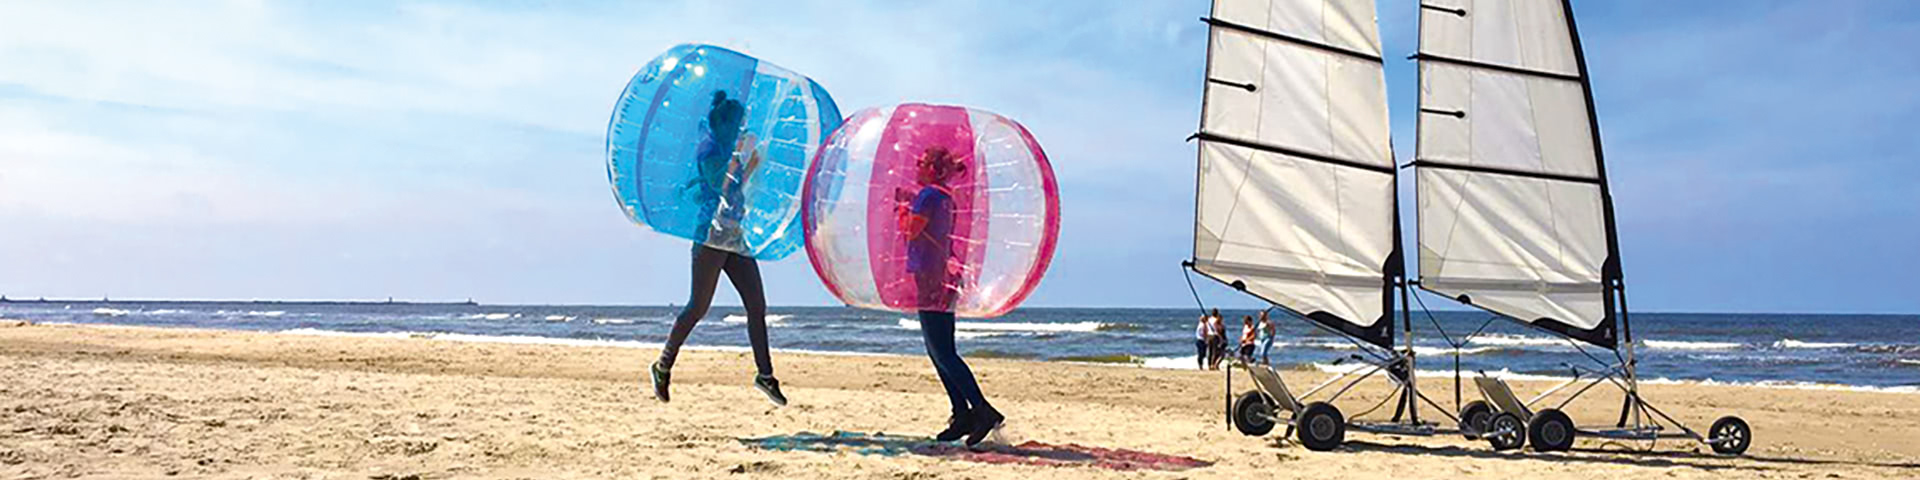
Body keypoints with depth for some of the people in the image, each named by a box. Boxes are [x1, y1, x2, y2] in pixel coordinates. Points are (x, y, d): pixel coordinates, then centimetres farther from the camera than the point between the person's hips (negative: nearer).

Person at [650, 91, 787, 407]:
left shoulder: (725, 150, 17)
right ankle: (663, 366, 14)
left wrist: (750, 166, 20)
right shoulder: (708, 150, -9)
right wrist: (739, 156, -19)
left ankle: (765, 374, 4)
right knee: (698, 307, -2)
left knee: (757, 305, 1)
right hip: (711, 235, -8)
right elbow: (723, 188, -21)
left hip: (733, 236, 8)